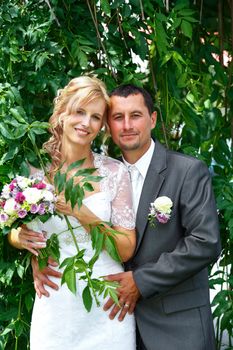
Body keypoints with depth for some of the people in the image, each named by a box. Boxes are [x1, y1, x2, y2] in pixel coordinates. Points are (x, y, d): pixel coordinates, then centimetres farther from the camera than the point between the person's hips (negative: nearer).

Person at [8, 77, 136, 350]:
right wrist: (20, 238, -11)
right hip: (54, 306, 1)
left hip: (105, 306, -1)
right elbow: (12, 232, 11)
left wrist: (83, 215, -18)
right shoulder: (37, 169, -2)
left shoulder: (114, 171, -5)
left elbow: (127, 250, -5)